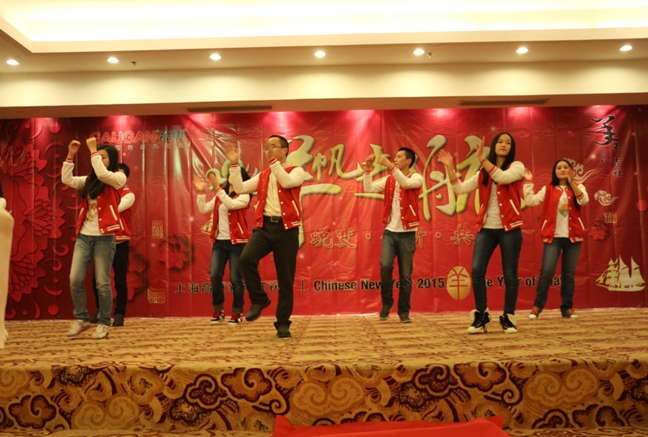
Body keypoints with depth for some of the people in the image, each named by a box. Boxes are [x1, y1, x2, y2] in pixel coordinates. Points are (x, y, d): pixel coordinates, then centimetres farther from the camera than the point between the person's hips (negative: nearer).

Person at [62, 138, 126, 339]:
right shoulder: (89, 180, 16)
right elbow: (67, 180, 7)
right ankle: (81, 319, 16)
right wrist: (70, 155, 1)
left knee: (102, 283, -1)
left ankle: (104, 324, 12)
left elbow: (102, 174, -19)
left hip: (104, 238, -5)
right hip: (84, 236, 5)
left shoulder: (118, 177, 0)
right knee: (75, 280, 0)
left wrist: (93, 150, -10)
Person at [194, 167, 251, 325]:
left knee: (236, 279, -1)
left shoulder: (244, 196, -3)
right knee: (214, 276, -4)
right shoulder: (219, 196, 14)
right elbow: (203, 209, 7)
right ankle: (218, 311, 12)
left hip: (237, 242, -5)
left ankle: (237, 313, 12)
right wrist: (200, 193, -5)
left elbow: (231, 205, -21)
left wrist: (217, 187, -24)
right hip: (219, 241, 5)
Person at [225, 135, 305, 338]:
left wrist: (273, 160, -19)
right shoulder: (263, 175, 18)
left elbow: (287, 182, -19)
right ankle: (259, 299, -1)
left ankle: (283, 324, 16)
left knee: (285, 279, 2)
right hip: (265, 226, 3)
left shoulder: (296, 171, 3)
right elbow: (240, 188, 10)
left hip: (286, 229, -3)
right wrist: (234, 164, 3)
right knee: (246, 258, -24)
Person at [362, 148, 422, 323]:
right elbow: (369, 189, 1)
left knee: (405, 275, 3)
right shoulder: (389, 180, 11)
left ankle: (404, 311, 16)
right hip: (389, 231, 2)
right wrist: (367, 171, -10)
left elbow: (406, 183, -23)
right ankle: (386, 302, 6)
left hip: (407, 233, -2)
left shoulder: (416, 178, -1)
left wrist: (390, 166, -28)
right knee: (385, 265, -17)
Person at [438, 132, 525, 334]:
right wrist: (450, 168, -2)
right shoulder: (483, 173, 13)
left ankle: (509, 317, 16)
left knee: (510, 274, 3)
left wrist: (482, 159, -21)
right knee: (476, 270, -9)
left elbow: (503, 177, -19)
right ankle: (481, 316, 4)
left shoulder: (517, 166, 3)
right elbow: (460, 188, 7)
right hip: (486, 228, 3)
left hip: (509, 228, -3)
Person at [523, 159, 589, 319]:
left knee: (569, 274, 6)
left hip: (573, 236, 2)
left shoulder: (578, 187, 9)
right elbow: (531, 201, -6)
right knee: (547, 271, -10)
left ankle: (567, 308, 16)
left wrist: (571, 182, -22)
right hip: (553, 236, -1)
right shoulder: (548, 189, 6)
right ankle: (537, 306, 0)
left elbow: (584, 200, -12)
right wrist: (528, 183, -11)